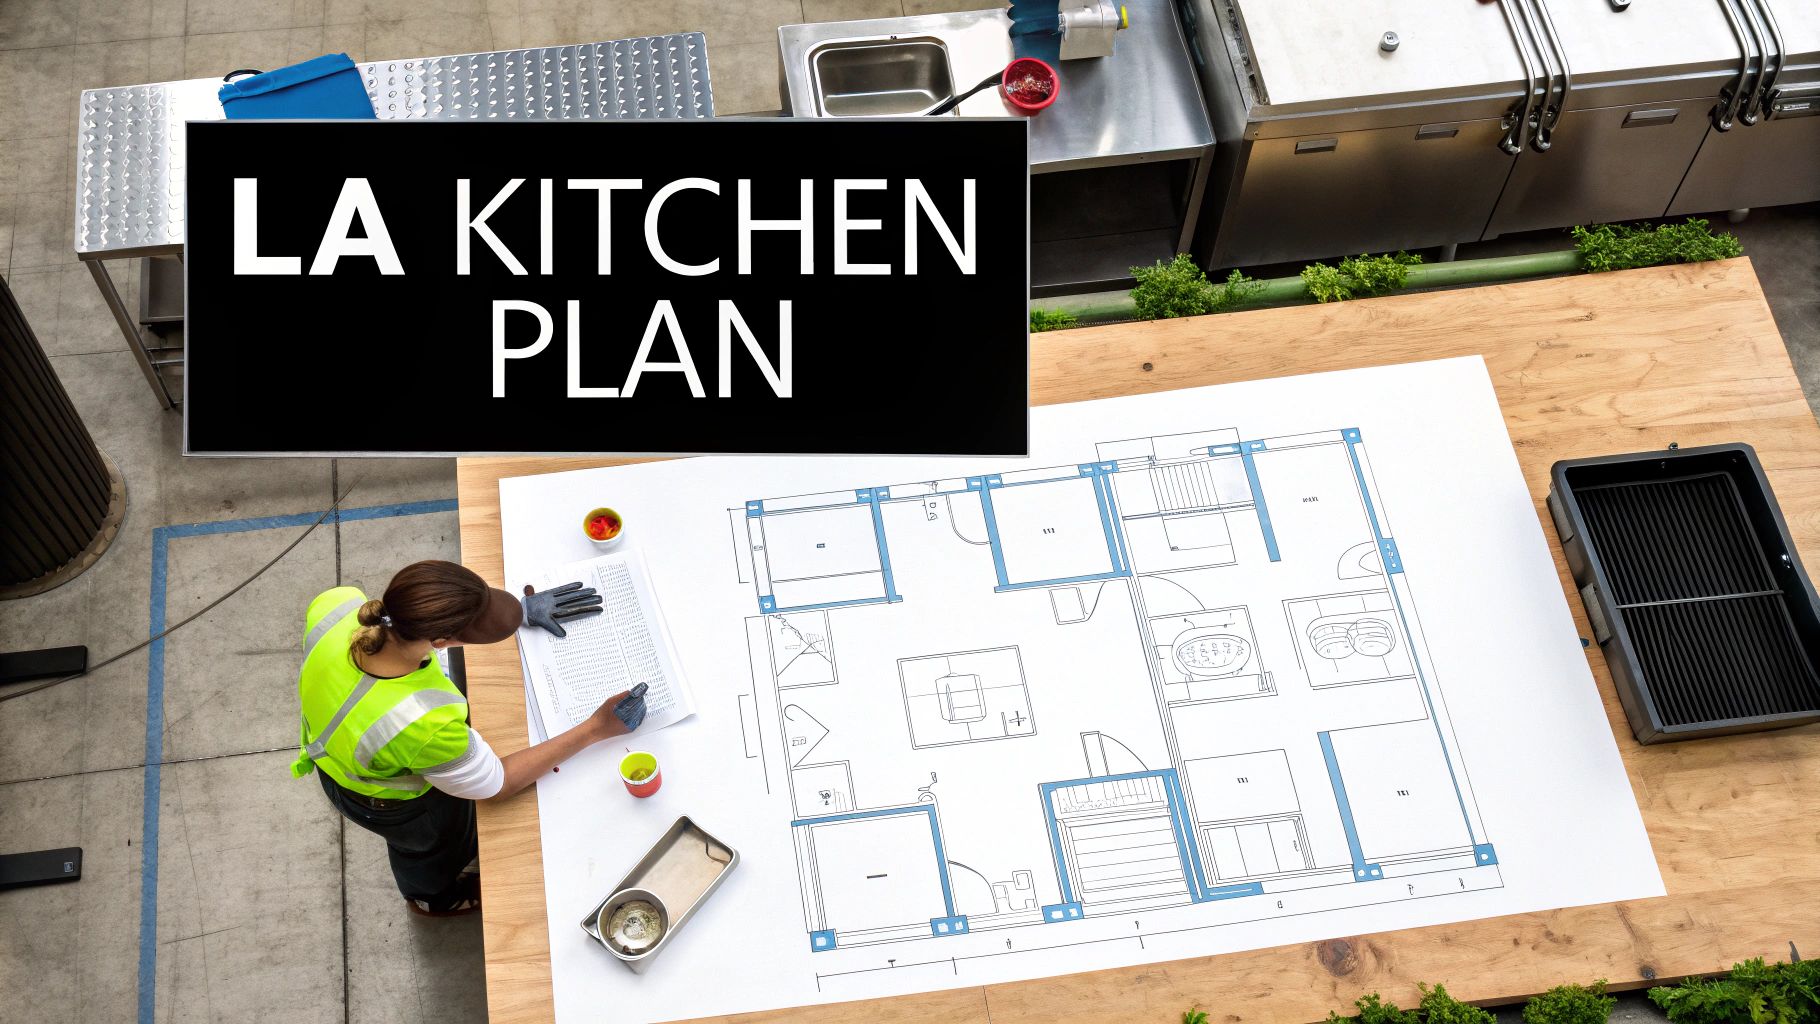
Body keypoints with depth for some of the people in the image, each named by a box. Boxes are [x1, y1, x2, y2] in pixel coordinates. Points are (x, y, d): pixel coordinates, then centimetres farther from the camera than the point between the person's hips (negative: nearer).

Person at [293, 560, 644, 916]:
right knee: (428, 844, 33)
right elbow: (496, 783, -26)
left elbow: (412, 609, -11)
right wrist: (597, 729, -25)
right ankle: (431, 896, 67)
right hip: (390, 804, -4)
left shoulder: (335, 603, -35)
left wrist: (520, 607, -10)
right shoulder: (426, 724, -48)